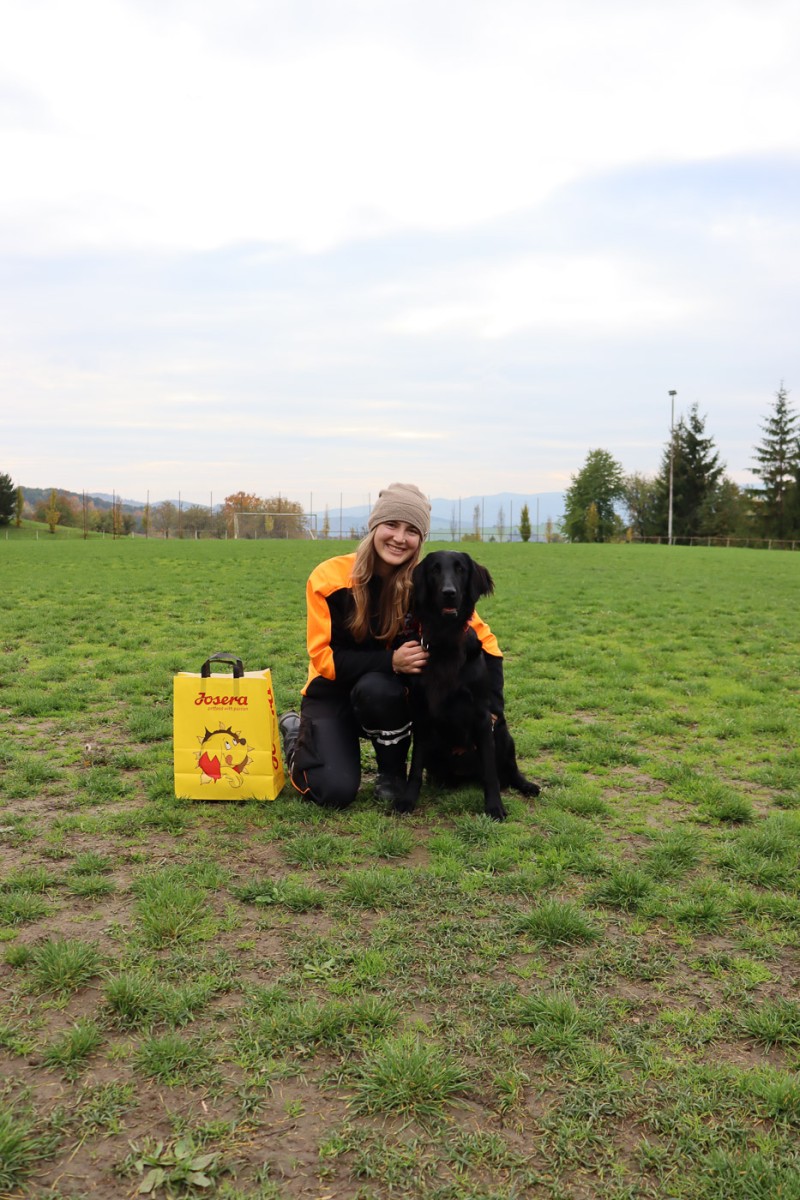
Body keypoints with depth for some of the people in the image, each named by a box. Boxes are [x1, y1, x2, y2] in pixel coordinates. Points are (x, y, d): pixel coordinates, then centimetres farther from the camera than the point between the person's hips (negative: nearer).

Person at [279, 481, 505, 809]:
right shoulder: (330, 577, -19)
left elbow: (482, 639, -7)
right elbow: (323, 657, -17)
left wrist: (491, 709, -17)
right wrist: (390, 661, -31)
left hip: (388, 691, 1)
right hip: (333, 693, -1)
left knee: (377, 688, -36)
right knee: (336, 791, -21)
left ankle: (393, 771, -6)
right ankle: (297, 734, 14)